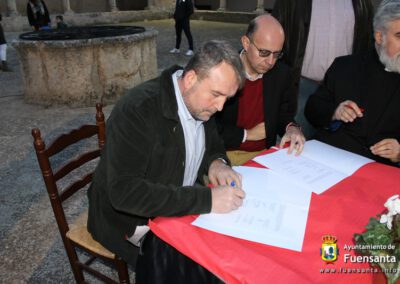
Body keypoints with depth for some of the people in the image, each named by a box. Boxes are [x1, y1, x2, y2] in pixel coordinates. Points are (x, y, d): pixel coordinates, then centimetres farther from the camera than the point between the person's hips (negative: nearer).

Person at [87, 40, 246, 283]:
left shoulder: (201, 103, -3)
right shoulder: (138, 109, -27)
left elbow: (213, 143, 14)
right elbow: (124, 192, -33)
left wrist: (216, 162, -12)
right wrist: (207, 199, -37)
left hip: (183, 205, 7)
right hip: (132, 217, -6)